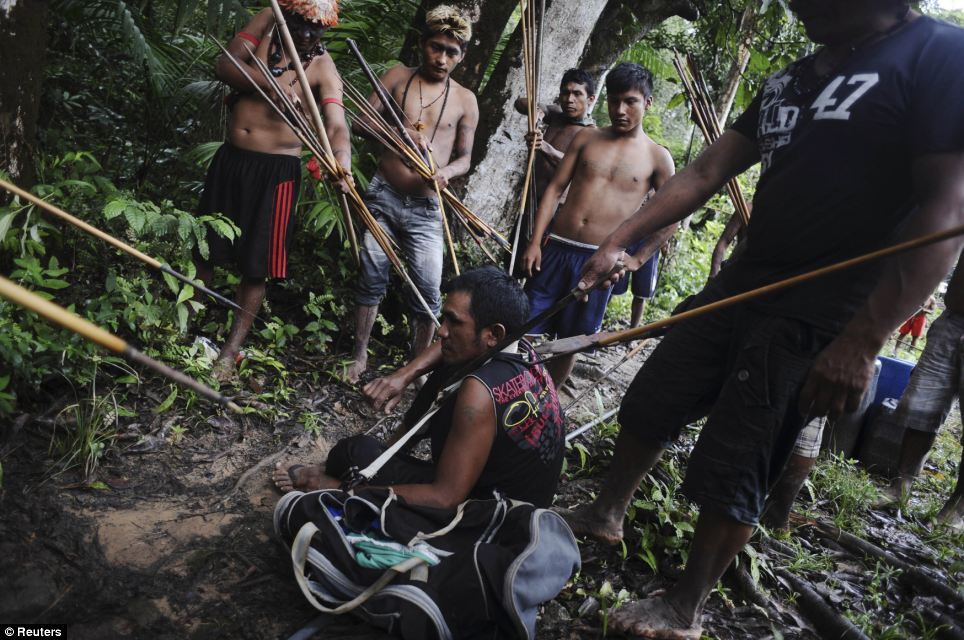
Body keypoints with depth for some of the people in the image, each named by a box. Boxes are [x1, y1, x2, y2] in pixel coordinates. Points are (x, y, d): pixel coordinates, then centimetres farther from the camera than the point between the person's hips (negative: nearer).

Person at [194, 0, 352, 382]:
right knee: (206, 249, 14)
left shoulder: (323, 67, -8)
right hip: (230, 159, 4)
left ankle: (232, 348, 16)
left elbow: (337, 125, -21)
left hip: (276, 170, -4)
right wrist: (269, 83, -26)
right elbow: (225, 66, -8)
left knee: (258, 264, 1)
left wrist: (342, 162, -42)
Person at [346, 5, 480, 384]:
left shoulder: (465, 101, 5)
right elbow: (362, 124, 0)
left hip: (426, 208, 0)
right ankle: (360, 355, 22)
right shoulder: (397, 77, 4)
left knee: (428, 291, -4)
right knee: (371, 278, 6)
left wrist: (447, 172, -17)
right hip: (383, 196, 0)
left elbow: (465, 157, 7)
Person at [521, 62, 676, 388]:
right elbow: (555, 189, 6)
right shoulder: (586, 138, 8)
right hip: (556, 250, 2)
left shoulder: (657, 157, 2)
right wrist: (535, 242, -2)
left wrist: (637, 259, -2)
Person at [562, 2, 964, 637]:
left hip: (818, 313, -7)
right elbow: (704, 174, 13)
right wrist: (619, 241, 7)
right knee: (648, 405, 14)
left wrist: (863, 342, -24)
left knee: (731, 471, -1)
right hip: (743, 282, 8)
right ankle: (606, 514, 38)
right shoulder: (789, 81, 12)